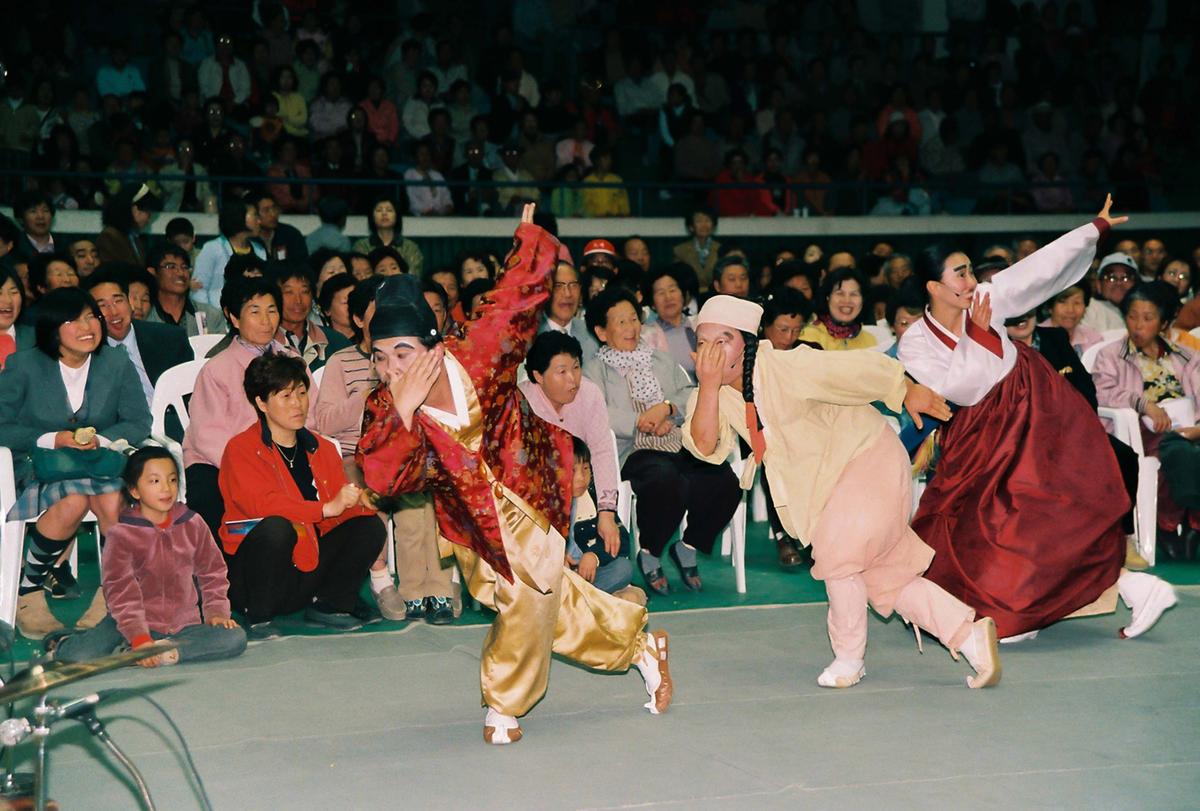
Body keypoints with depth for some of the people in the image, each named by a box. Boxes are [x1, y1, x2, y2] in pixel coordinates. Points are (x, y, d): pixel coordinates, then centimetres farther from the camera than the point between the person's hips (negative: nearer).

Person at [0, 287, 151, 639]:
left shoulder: (118, 364, 5)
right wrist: (53, 440, -16)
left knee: (114, 502, -33)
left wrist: (101, 439, -16)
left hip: (103, 462, 2)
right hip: (41, 465, -2)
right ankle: (29, 587, -15)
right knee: (74, 501, -35)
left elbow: (139, 423, 4)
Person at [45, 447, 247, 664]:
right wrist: (139, 638, -22)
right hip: (139, 623, -3)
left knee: (236, 638, -23)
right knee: (81, 657, -25)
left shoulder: (193, 525, 3)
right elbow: (121, 590, -13)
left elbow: (212, 571, 14)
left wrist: (216, 612, 2)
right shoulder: (122, 534, -8)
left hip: (184, 624, 3)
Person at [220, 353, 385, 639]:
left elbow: (341, 508, 4)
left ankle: (328, 606, 2)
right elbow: (259, 503, -24)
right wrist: (327, 508, -32)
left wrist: (361, 500, -21)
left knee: (370, 525, -9)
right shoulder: (241, 449, -7)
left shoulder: (322, 449, 13)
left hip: (308, 567, 6)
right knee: (276, 527, -36)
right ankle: (258, 618, -16)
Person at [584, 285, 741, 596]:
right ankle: (648, 554, -12)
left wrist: (666, 407, -8)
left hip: (681, 447, 5)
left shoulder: (662, 361, 28)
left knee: (724, 480, -25)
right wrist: (644, 424, -10)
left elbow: (692, 395, 13)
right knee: (667, 480, -38)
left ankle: (688, 546, -1)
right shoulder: (595, 369, 13)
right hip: (634, 452, -5)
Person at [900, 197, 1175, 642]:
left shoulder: (984, 299, -8)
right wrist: (976, 333, -23)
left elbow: (1042, 267, -7)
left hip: (1035, 412, -2)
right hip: (984, 434, 2)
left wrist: (1097, 226, -7)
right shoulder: (915, 345, -12)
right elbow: (961, 388, -20)